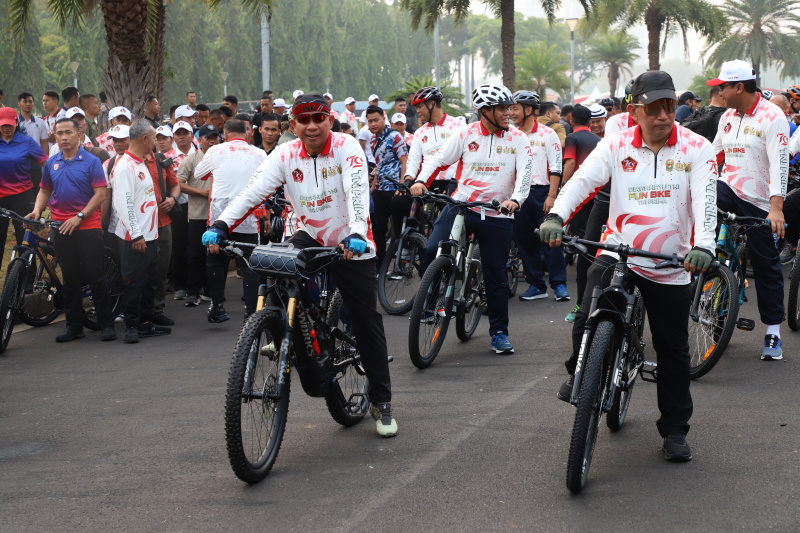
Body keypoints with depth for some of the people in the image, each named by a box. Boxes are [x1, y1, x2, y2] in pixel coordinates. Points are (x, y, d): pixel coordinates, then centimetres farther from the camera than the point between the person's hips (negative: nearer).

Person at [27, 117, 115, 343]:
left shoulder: (91, 161, -4)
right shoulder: (51, 163, 10)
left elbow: (100, 194, -8)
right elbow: (45, 190, 18)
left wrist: (79, 217, -15)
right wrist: (37, 210, -1)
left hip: (87, 225, -4)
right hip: (61, 227, 4)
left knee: (95, 274, -4)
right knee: (70, 278, 9)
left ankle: (106, 324, 2)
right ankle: (74, 326, 14)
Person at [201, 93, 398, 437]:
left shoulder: (346, 148, -16)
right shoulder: (286, 155, -8)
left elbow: (357, 191, -30)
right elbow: (253, 192, -17)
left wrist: (356, 234, -48)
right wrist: (221, 225, -32)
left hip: (352, 246, -3)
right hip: (310, 237, 3)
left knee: (367, 324, 1)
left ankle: (381, 403, 13)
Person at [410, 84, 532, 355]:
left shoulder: (517, 139, 1)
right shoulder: (466, 134, 1)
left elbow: (525, 172, -7)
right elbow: (439, 158, 3)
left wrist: (515, 199, -25)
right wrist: (421, 181, -14)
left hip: (497, 214, 0)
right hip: (461, 204, 0)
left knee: (496, 275, 5)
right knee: (431, 252, -21)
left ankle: (499, 332, 19)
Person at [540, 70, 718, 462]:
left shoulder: (695, 149, -3)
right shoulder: (616, 146, 0)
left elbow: (705, 198, -15)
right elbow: (582, 179, -11)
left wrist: (704, 245, -32)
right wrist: (555, 216, -30)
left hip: (671, 267, 0)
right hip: (617, 252, 0)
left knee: (673, 352, 7)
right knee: (588, 321, -21)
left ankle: (675, 430, 22)